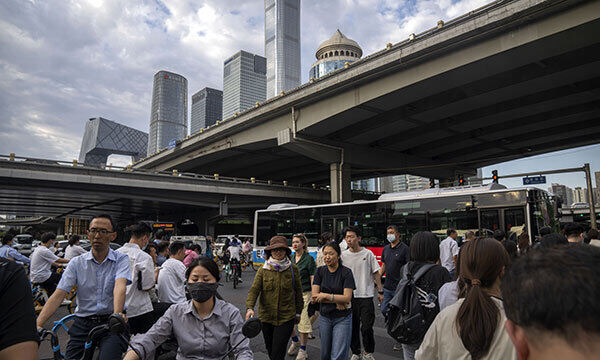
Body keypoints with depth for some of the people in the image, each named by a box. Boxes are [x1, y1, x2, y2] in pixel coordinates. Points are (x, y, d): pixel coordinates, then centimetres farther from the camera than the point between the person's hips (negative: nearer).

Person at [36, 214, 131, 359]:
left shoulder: (121, 259, -2)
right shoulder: (77, 263, 5)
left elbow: (120, 286, -20)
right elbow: (58, 294, -2)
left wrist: (117, 314, -37)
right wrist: (38, 324, -16)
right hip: (83, 324, 3)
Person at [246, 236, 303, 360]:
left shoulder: (293, 269, -3)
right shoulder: (263, 271, -2)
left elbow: (298, 291, 6)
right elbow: (254, 290, -11)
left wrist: (298, 312, 11)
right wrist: (250, 307, -28)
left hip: (286, 317, -2)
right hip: (266, 317, 3)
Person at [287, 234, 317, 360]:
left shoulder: (309, 259, -7)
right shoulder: (291, 258, 9)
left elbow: (312, 279, -8)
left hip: (304, 293, -5)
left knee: (304, 322, -1)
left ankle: (302, 349, 18)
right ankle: (295, 341, 33)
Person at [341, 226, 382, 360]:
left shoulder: (368, 254, -2)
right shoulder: (343, 255, 1)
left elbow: (376, 273, 4)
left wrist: (380, 291, 3)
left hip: (366, 296, -2)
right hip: (350, 296, 2)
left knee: (367, 328, -2)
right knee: (353, 327, 10)